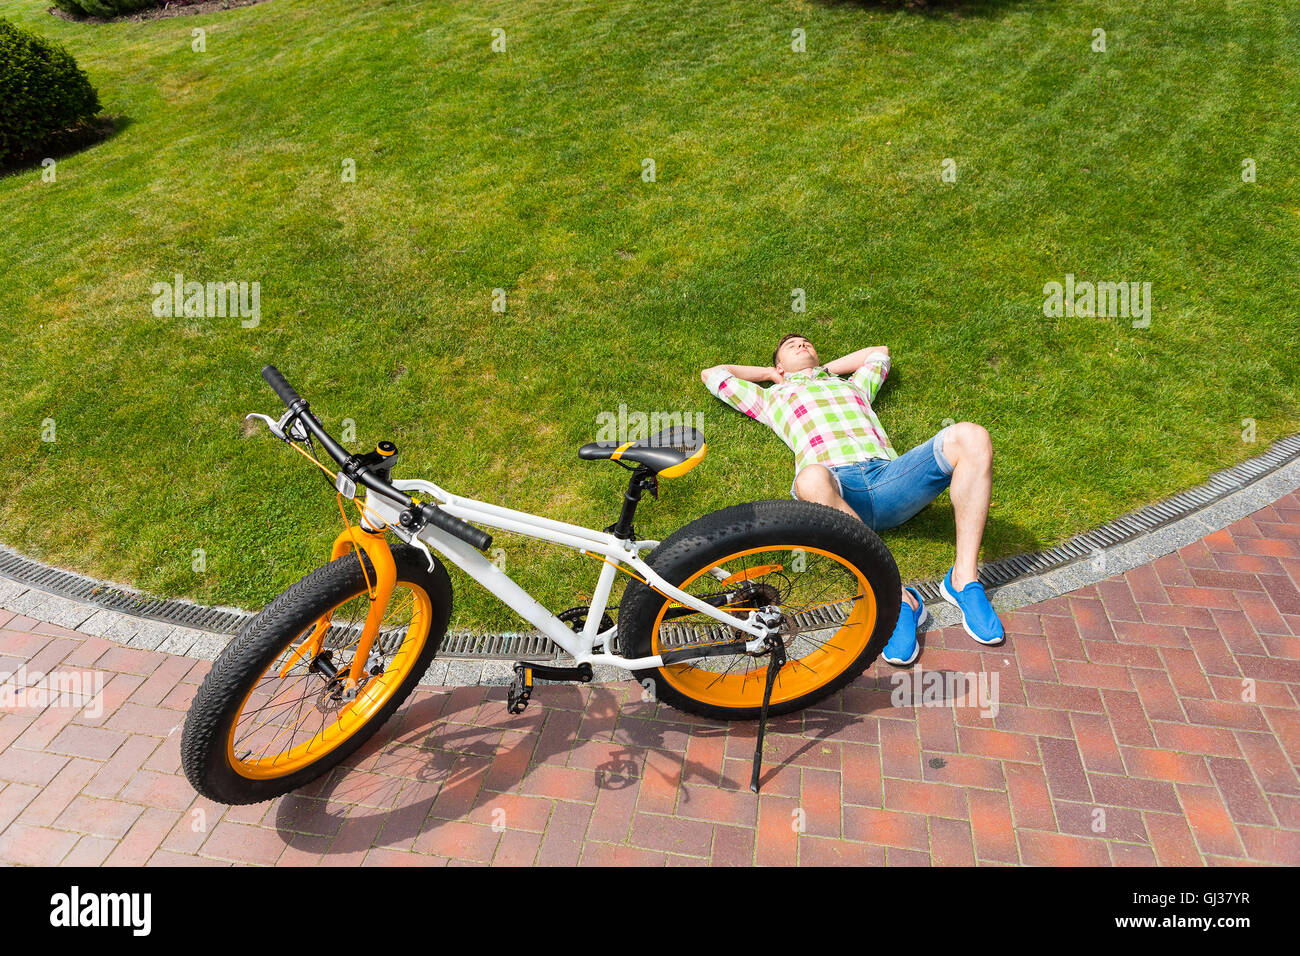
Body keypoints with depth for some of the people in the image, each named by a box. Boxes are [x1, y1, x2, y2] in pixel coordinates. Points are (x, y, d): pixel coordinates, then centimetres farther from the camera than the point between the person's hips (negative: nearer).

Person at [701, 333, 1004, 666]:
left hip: (888, 476, 4)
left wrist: (826, 368, 52)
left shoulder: (851, 385, 42)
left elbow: (880, 352, 60)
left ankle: (963, 578, -22)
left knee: (971, 437, -23)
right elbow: (711, 374, 42)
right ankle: (898, 598, -34)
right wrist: (769, 373, 47)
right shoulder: (773, 396, 35)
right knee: (811, 479, -42)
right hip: (836, 486, -3)